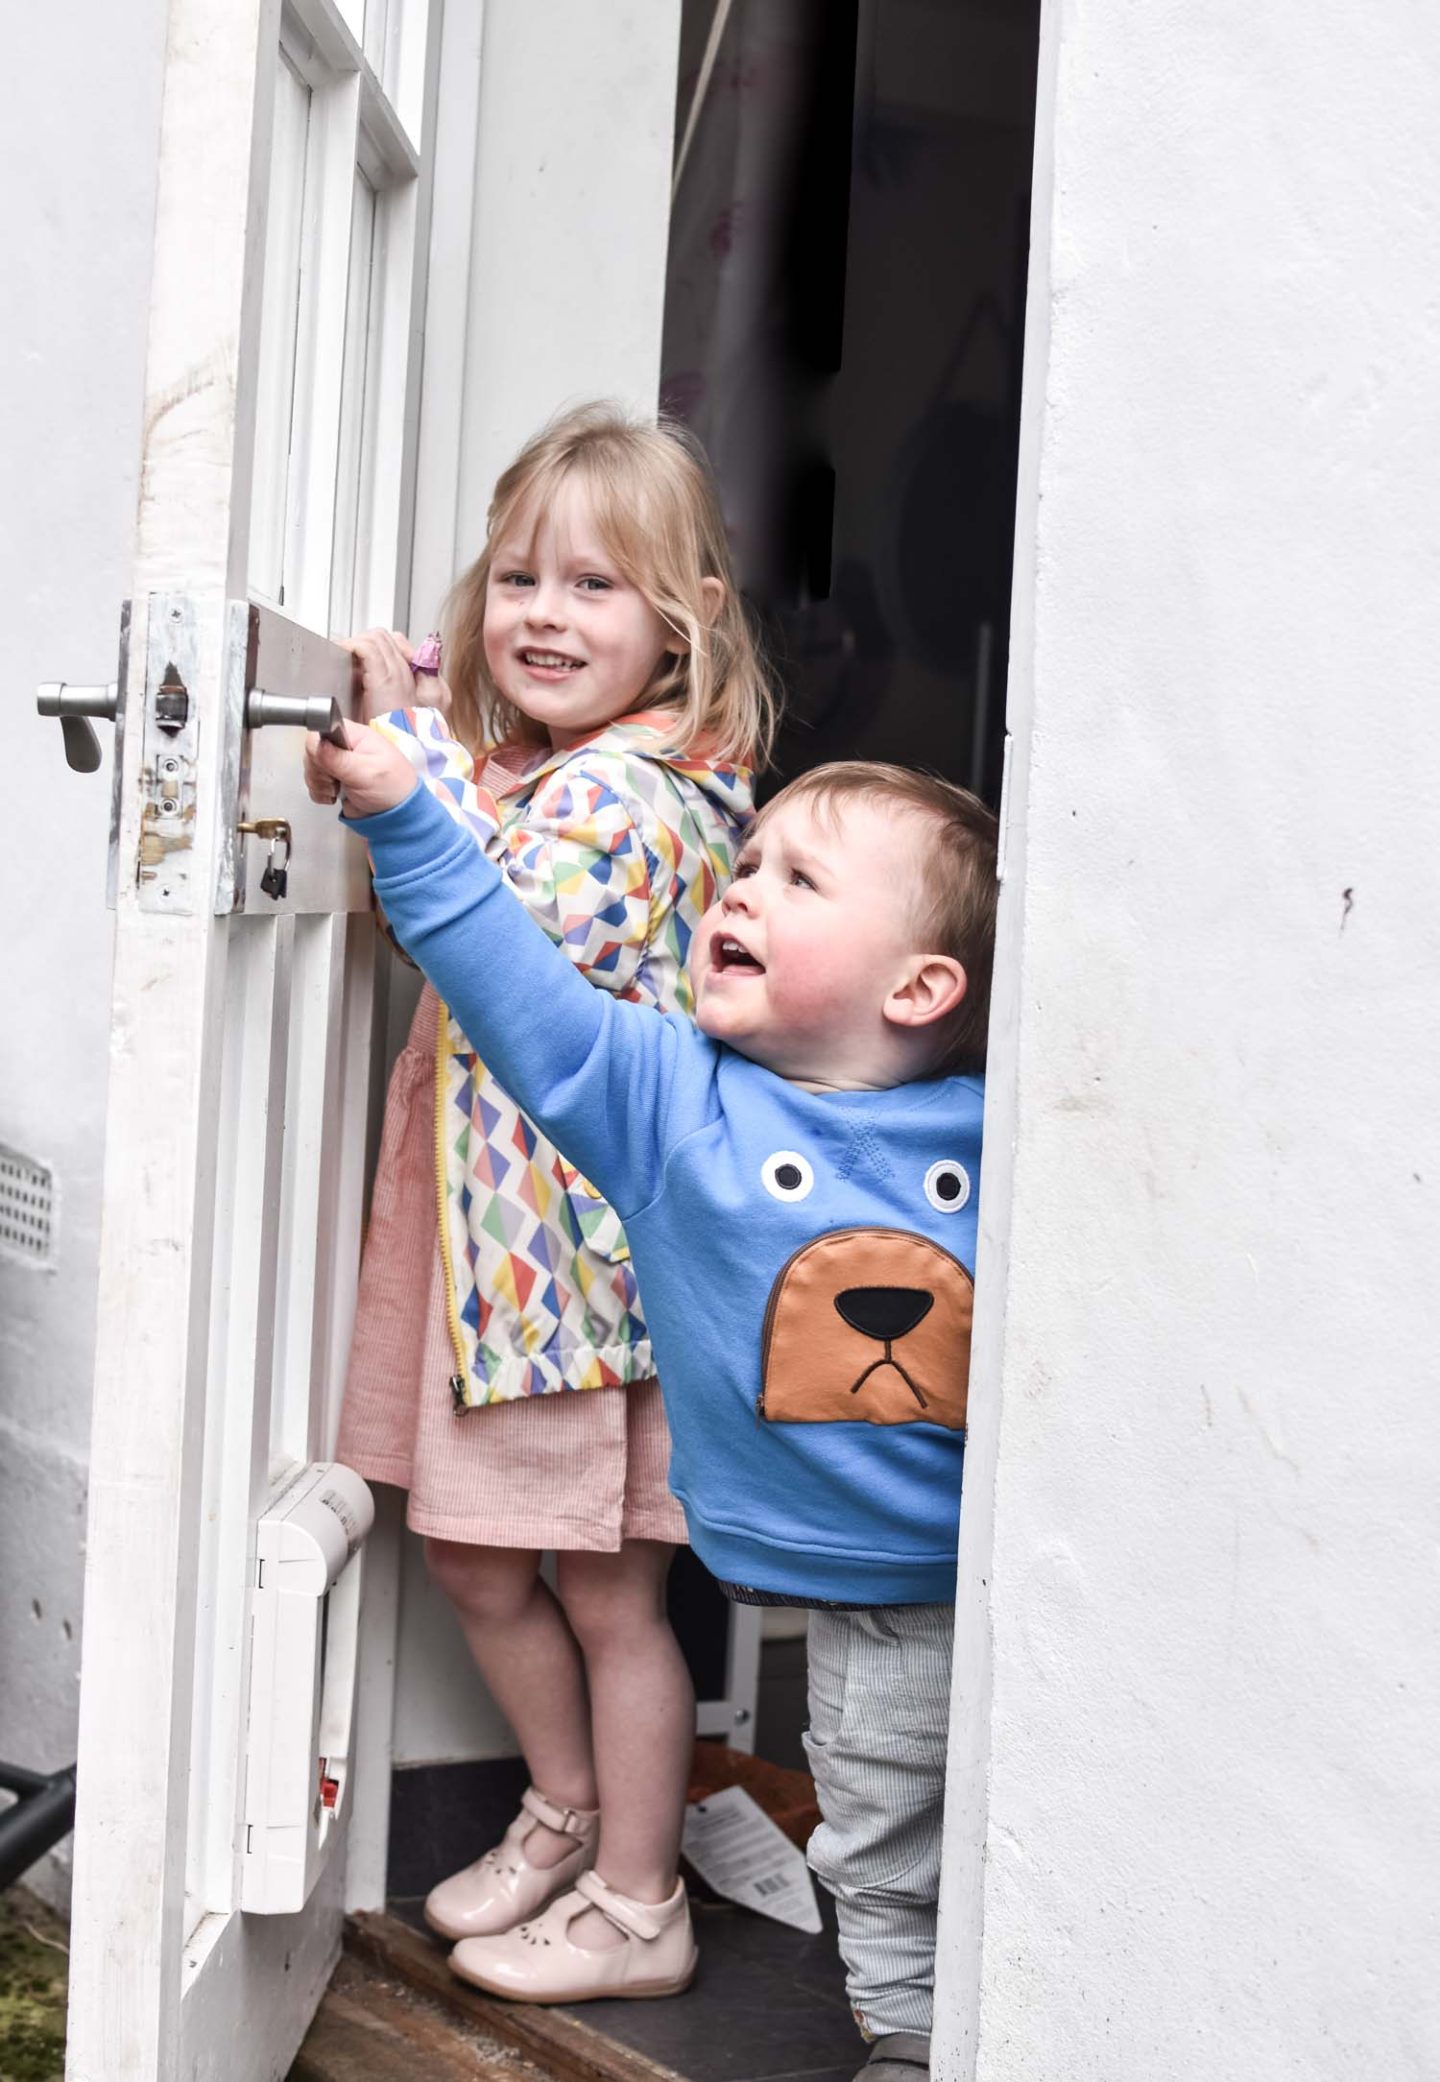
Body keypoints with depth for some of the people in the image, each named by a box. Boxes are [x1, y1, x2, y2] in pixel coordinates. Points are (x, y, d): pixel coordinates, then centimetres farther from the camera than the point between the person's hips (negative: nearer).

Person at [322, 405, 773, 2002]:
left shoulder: (640, 792, -18)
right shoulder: (515, 761, 10)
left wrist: (412, 746, -21)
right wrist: (413, 726, 9)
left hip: (589, 1247, -9)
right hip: (487, 1228, 9)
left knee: (606, 1587, 6)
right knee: (472, 1558, 19)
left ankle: (636, 1903, 24)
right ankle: (565, 1812, 41)